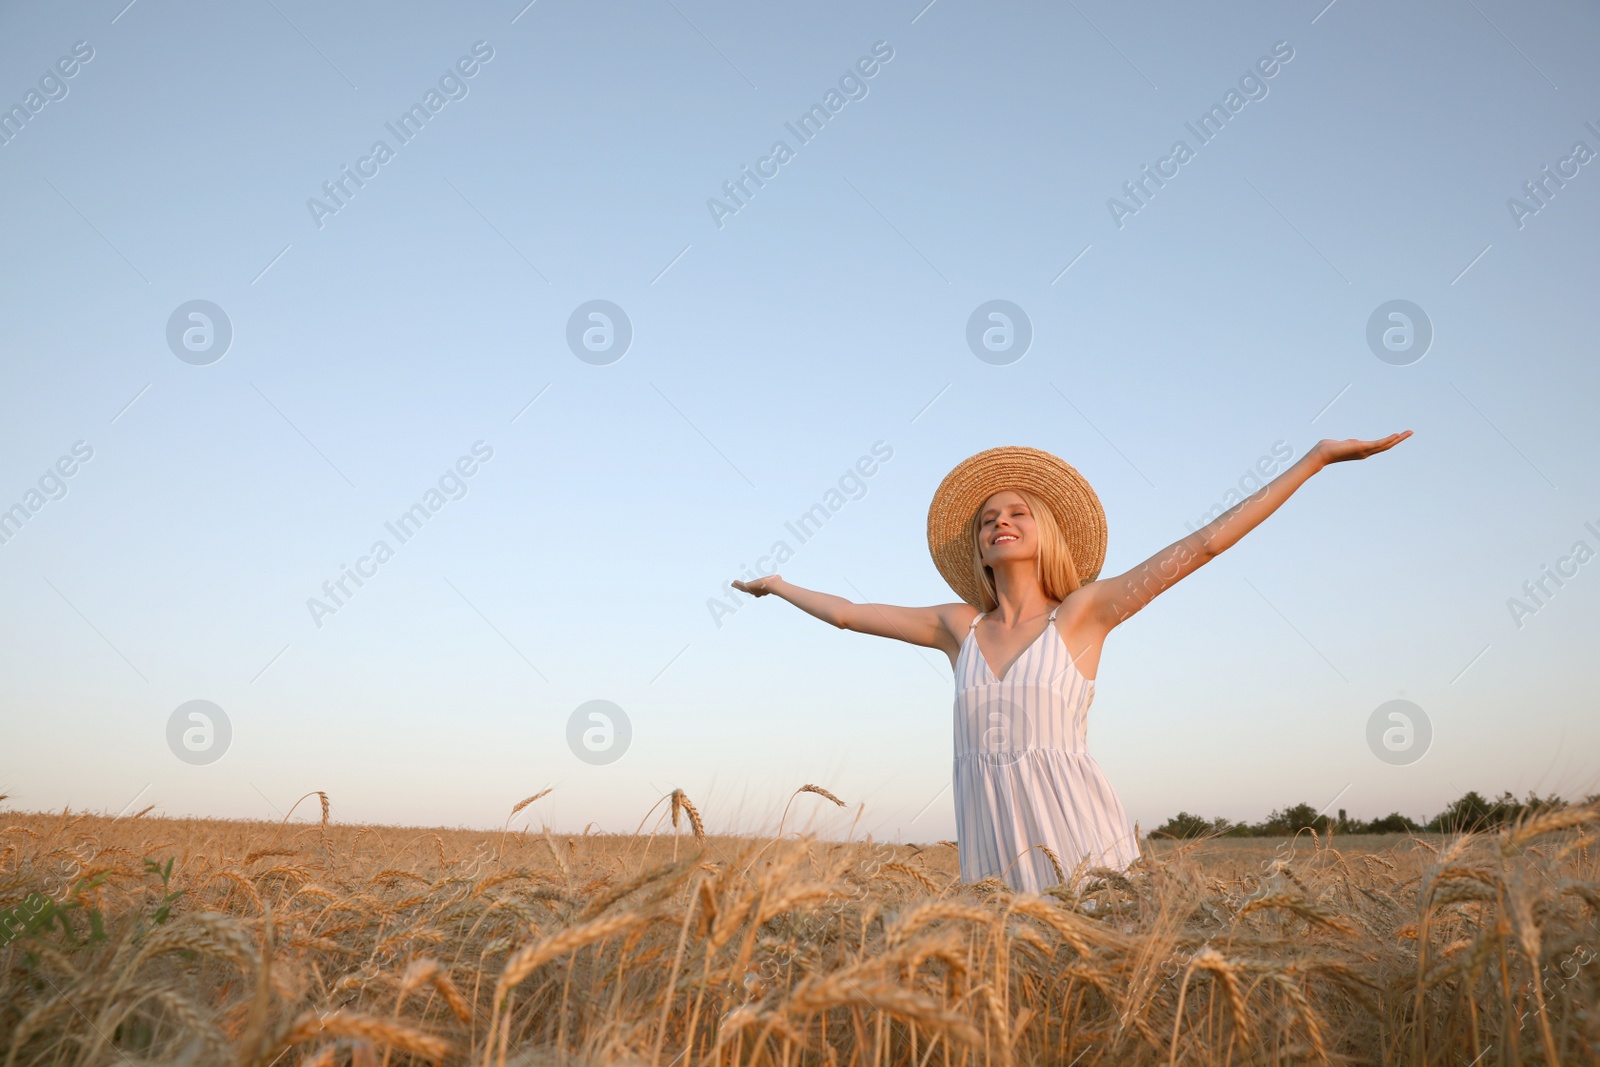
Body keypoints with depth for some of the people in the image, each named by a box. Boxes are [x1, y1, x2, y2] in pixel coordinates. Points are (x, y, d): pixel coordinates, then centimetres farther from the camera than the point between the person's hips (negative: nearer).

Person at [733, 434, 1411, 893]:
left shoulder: (1082, 611, 1)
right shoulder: (959, 627, 10)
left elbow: (1201, 544, -2)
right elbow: (849, 613, 22)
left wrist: (1318, 456, -3)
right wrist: (779, 585, 35)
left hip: (1078, 844, -3)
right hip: (993, 858, 3)